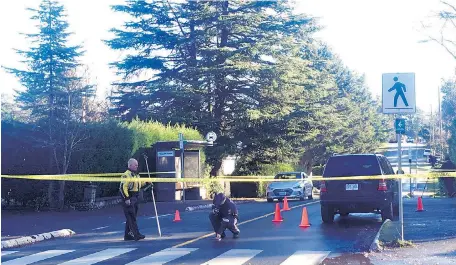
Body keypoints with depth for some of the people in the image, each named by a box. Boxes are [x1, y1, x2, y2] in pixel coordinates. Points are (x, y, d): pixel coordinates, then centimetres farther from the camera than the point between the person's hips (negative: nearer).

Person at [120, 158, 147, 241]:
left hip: (134, 198, 10)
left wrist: (146, 182, 12)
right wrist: (126, 198, -24)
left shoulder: (136, 174, 17)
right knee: (131, 217, -10)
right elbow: (122, 187, -19)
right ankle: (136, 234, -14)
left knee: (131, 217, 12)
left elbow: (139, 184, 30)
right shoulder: (126, 175, -13)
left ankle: (127, 235, 18)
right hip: (128, 198, -10)